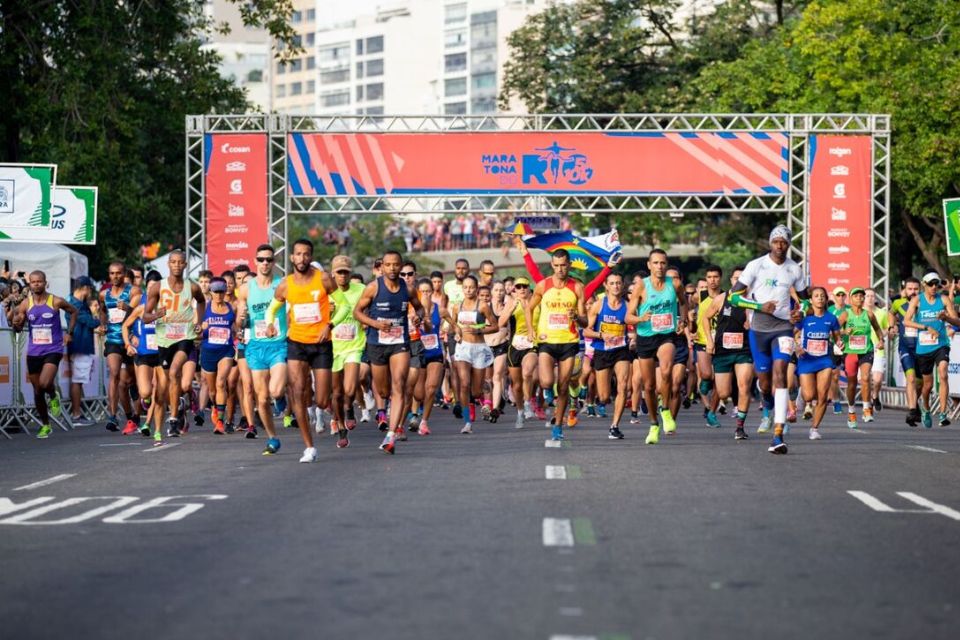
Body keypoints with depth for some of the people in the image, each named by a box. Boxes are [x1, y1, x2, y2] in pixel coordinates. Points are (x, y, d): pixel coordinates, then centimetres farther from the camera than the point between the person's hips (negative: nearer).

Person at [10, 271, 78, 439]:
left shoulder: (56, 302, -7)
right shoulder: (25, 304, 0)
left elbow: (73, 311, 11)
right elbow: (18, 329, 4)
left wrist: (69, 332, 4)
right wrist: (16, 323, -19)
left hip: (53, 350, -3)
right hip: (33, 352, 3)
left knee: (45, 383, -25)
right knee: (37, 391, 9)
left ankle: (54, 396, 12)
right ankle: (45, 425, 24)